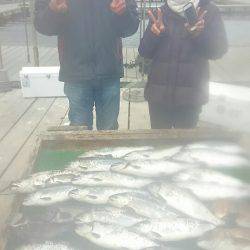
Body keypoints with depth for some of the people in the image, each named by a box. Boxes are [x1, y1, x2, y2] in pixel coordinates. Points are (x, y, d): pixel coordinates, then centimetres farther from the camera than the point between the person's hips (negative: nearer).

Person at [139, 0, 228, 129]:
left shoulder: (209, 11, 4)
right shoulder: (160, 13, 9)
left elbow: (219, 50, -3)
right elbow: (144, 52, 5)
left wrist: (200, 35, -20)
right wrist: (154, 35, -14)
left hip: (191, 94, -2)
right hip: (158, 93, 2)